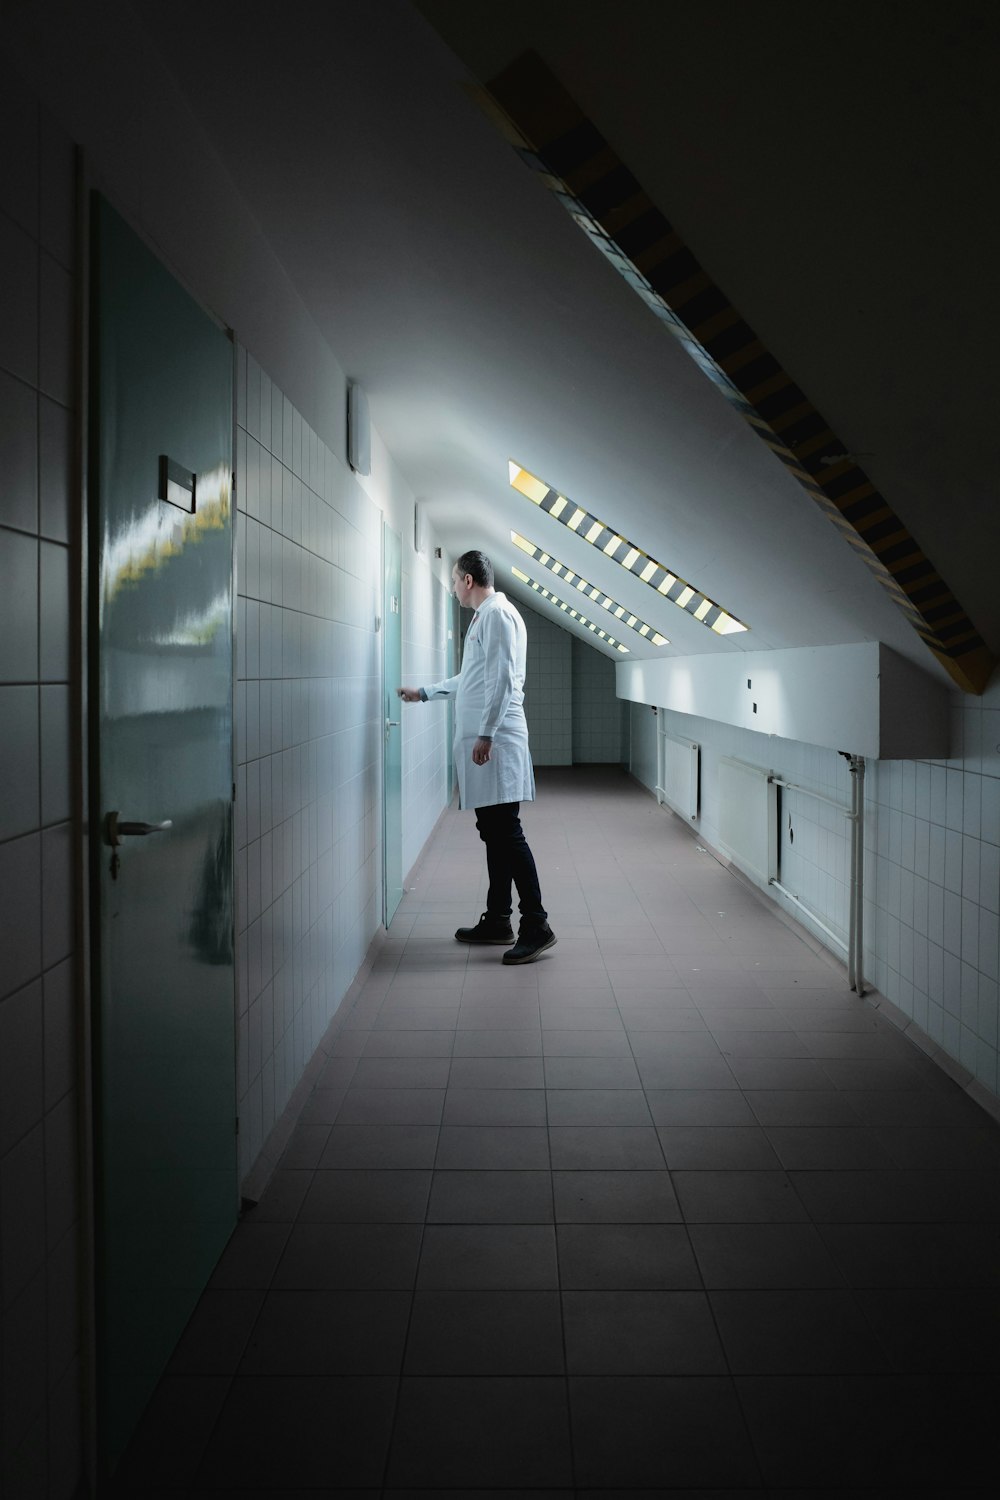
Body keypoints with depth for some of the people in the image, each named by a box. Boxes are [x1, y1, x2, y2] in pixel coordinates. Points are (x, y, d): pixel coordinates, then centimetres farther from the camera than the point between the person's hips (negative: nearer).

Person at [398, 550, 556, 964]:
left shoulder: (497, 614, -8)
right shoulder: (486, 617, 22)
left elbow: (502, 678, -18)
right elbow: (470, 680, 34)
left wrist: (486, 734, -21)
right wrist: (423, 693, 43)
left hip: (496, 743, -10)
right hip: (484, 743, 10)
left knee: (507, 834, -11)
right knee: (493, 834, 12)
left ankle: (536, 926, -9)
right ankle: (497, 921, 18)